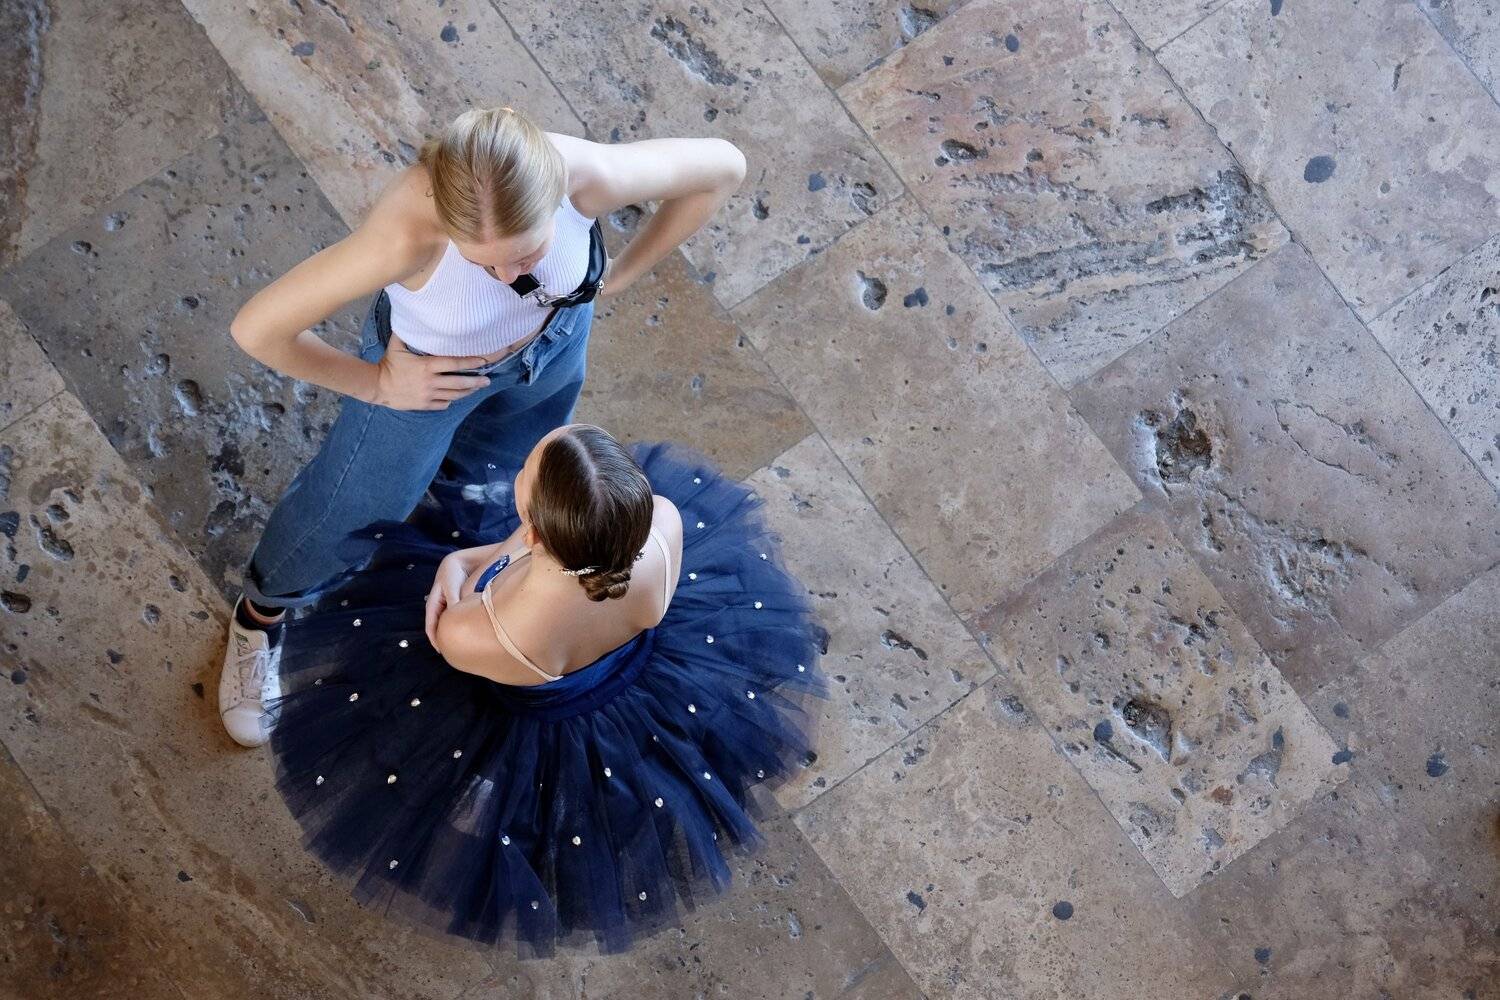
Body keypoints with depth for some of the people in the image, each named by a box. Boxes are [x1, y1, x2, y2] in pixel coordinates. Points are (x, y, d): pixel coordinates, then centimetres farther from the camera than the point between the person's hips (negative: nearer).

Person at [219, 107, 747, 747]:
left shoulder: (591, 176, -38)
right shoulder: (407, 231, -46)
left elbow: (723, 167, -19)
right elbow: (256, 330, -36)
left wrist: (617, 277, -11)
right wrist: (374, 383, -22)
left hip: (553, 340, 3)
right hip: (428, 368, -2)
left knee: (489, 476, 32)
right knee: (344, 514, 20)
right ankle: (259, 617, 53)